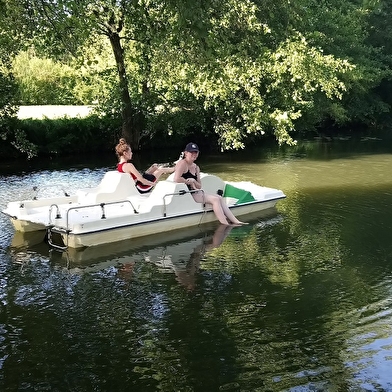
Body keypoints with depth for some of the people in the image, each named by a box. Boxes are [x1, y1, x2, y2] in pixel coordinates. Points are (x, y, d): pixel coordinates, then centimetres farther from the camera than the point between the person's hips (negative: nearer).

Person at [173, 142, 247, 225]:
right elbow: (176, 179, -27)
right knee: (215, 199, -18)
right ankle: (225, 225, -18)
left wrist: (193, 181, -11)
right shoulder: (182, 164, -10)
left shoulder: (196, 167, 16)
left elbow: (199, 186, 12)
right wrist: (189, 182, -12)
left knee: (220, 198, -1)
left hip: (196, 193, 9)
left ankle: (235, 221, -5)